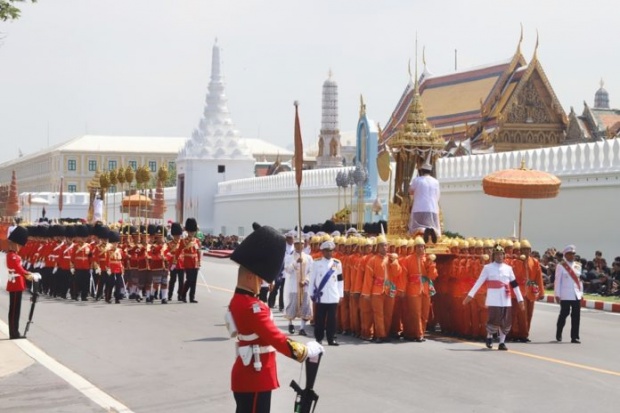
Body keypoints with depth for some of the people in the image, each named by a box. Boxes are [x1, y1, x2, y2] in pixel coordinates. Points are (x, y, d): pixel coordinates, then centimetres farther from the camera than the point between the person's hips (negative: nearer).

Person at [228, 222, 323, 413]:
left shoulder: (239, 300, 9)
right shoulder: (252, 307, -23)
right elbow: (277, 339, -26)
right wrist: (307, 351, -16)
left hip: (247, 376, 11)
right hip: (255, 379, -10)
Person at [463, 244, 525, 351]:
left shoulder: (508, 268, 10)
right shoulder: (487, 268, 1)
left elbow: (514, 285, 10)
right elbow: (479, 282, -1)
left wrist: (520, 300, 8)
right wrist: (470, 295, -5)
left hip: (506, 300, 3)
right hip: (493, 300, -3)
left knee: (506, 322, 1)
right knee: (494, 321, -10)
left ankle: (502, 342, 14)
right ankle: (489, 336, 17)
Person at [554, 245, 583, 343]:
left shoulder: (578, 265, 12)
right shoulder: (561, 266, -3)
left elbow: (579, 279, 16)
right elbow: (557, 281, -5)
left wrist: (581, 293, 13)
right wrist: (557, 294, -8)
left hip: (576, 295, 4)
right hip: (565, 295, -4)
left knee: (576, 316, -1)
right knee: (564, 314, 4)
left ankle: (574, 336, 3)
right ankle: (558, 334, 21)